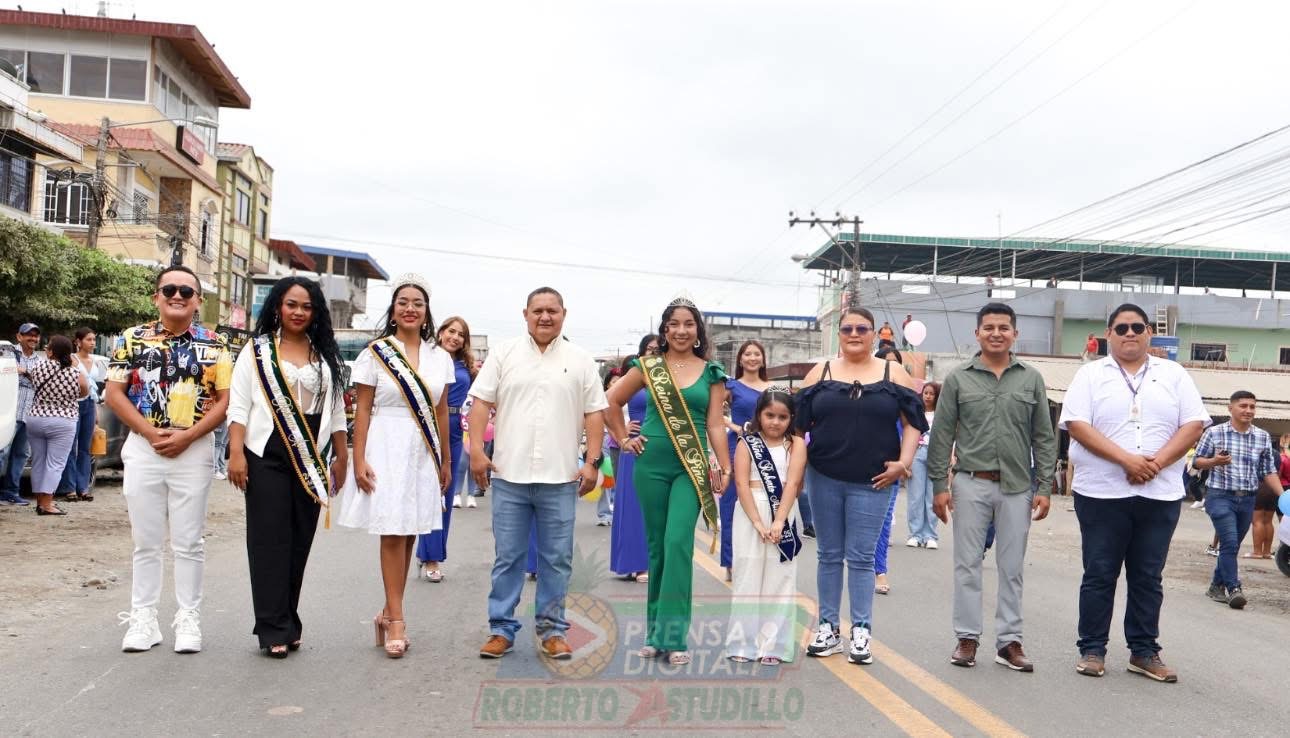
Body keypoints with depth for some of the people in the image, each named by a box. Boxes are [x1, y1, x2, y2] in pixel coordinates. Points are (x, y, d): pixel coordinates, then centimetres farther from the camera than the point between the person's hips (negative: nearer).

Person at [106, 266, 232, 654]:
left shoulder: (214, 344, 3)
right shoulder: (132, 339, 5)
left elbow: (225, 399, -1)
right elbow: (115, 394, 2)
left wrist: (186, 435, -12)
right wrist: (152, 433, -10)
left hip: (194, 450, -1)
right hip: (142, 448, 1)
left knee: (188, 541, 5)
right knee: (146, 540, 8)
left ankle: (188, 618, 13)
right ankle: (143, 617, 17)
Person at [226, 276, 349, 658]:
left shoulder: (326, 357, 13)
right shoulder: (257, 350, 4)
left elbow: (336, 412, 15)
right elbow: (239, 405, -2)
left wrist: (342, 457, 11)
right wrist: (236, 453, -11)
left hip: (311, 460, 3)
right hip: (267, 456, -3)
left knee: (300, 542, 6)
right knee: (270, 541, -4)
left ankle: (286, 623, 15)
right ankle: (275, 629, 1)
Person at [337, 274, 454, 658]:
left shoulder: (440, 358, 9)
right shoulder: (375, 354, -1)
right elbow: (363, 411, -3)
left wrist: (446, 460, 13)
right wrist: (359, 460, -10)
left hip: (424, 453, 4)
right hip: (387, 450, -4)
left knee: (409, 533, 7)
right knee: (392, 533, -4)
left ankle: (389, 612, 19)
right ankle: (396, 619, 3)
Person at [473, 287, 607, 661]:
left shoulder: (581, 360, 6)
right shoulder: (504, 354, 6)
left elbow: (595, 414, 5)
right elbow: (481, 403, 3)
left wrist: (593, 462, -2)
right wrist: (477, 449, -7)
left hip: (560, 477, 0)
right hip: (509, 475, 0)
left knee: (557, 559, 7)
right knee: (507, 557, 6)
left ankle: (551, 629, 18)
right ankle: (501, 628, 16)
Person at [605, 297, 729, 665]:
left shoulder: (711, 372, 5)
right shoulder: (647, 367, 4)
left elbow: (715, 424, 2)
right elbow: (612, 402, 13)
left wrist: (725, 466, -5)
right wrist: (623, 440, 7)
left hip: (691, 467, -1)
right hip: (652, 464, 1)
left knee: (678, 544, -12)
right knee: (656, 546, 8)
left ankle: (673, 635, -5)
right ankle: (655, 632, 21)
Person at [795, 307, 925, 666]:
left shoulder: (893, 373, 4)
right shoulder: (821, 372, 7)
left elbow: (912, 421, 4)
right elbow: (800, 421, 7)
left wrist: (903, 462, -6)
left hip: (872, 482, -2)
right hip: (824, 479, 2)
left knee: (861, 557, 0)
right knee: (829, 555, 9)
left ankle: (861, 632, 9)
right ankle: (828, 628, 18)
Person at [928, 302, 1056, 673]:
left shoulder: (1031, 379, 6)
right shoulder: (958, 379, 2)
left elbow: (1044, 438, 7)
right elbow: (942, 435, 1)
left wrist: (1044, 487, 0)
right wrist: (939, 485, -4)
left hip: (1017, 487, 1)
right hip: (971, 484, -1)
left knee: (1012, 568, 7)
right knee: (967, 565, 4)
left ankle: (1009, 641, 16)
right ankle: (967, 637, 14)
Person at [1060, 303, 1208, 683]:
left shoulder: (1174, 374, 10)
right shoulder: (1091, 374, 3)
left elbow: (1194, 425, 3)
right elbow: (1077, 424, -8)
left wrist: (1157, 462, -12)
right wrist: (1126, 460, -17)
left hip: (1160, 494, 2)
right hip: (1102, 493, -2)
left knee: (1148, 577, 9)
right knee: (1099, 575, 4)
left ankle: (1144, 652, 19)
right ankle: (1092, 650, 13)